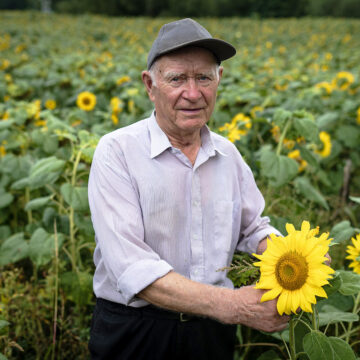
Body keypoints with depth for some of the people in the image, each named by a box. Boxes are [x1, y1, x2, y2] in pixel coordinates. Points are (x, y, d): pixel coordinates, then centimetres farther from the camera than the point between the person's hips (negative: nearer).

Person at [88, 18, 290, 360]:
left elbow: (252, 228, 14)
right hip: (135, 331, -4)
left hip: (214, 331, 5)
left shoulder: (227, 154, 3)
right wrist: (229, 304, -33)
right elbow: (130, 268, -25)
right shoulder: (116, 152, -16)